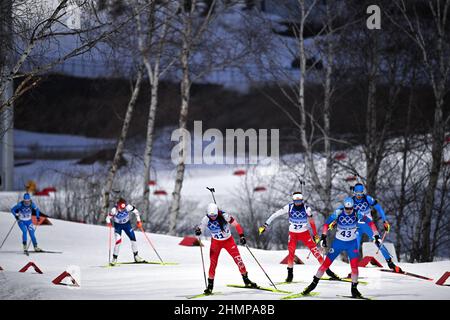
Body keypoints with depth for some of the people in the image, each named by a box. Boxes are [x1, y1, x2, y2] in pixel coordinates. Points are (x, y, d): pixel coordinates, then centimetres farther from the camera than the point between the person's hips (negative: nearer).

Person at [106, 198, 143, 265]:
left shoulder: (128, 207, -26)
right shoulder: (114, 210, -31)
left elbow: (136, 211, -9)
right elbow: (108, 217, -19)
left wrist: (138, 221, -10)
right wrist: (109, 223, -39)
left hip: (127, 224, 3)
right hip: (118, 225, -3)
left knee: (133, 239, -1)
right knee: (118, 241, -19)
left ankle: (136, 256, 15)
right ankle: (114, 258, -7)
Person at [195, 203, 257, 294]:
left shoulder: (224, 216, -24)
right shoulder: (206, 220, -17)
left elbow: (235, 224, -18)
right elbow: (200, 228, -10)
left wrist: (241, 236, -25)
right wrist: (198, 231, -34)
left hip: (228, 240, -1)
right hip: (216, 242, 1)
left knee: (238, 259, -8)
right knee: (213, 262, -8)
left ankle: (246, 280, 5)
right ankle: (210, 285, 4)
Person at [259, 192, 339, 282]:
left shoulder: (306, 208, -13)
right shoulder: (289, 207, -15)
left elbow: (311, 221, -1)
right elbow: (276, 215, -12)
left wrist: (315, 235, 3)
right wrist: (266, 225, -15)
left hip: (305, 233, 0)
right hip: (293, 233, 0)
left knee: (315, 250, -8)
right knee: (291, 253, -14)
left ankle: (326, 269, 2)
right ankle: (290, 273, 3)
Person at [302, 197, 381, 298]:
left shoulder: (357, 213, -17)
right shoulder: (338, 212, -18)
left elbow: (370, 222, -11)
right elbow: (327, 223, -9)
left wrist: (376, 236, -14)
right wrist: (323, 237, -14)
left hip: (352, 243, 0)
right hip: (338, 242, 0)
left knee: (354, 265, -13)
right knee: (326, 263, 0)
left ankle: (354, 288, 2)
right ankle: (314, 283, 15)